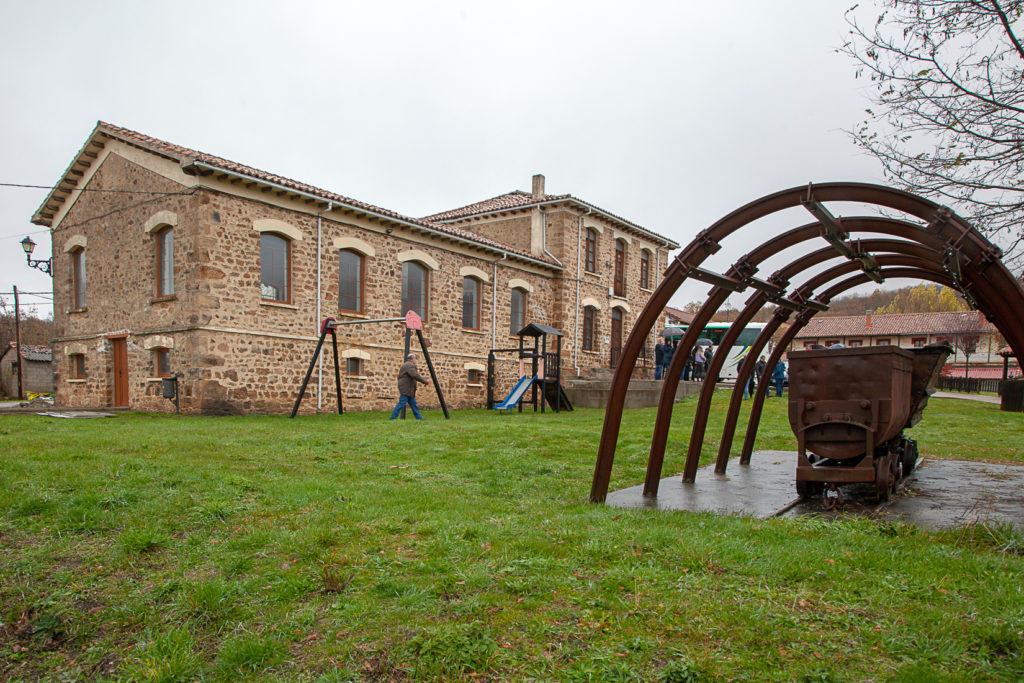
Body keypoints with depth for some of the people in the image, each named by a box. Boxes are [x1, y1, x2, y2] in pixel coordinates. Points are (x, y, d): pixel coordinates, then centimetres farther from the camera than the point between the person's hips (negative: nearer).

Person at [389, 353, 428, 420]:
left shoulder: (405, 365, 23)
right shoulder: (410, 365, -10)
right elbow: (415, 376, -25)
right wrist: (424, 381, -19)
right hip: (406, 389, -11)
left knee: (413, 404, 10)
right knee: (401, 404, -11)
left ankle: (419, 418, 11)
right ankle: (392, 418, -10)